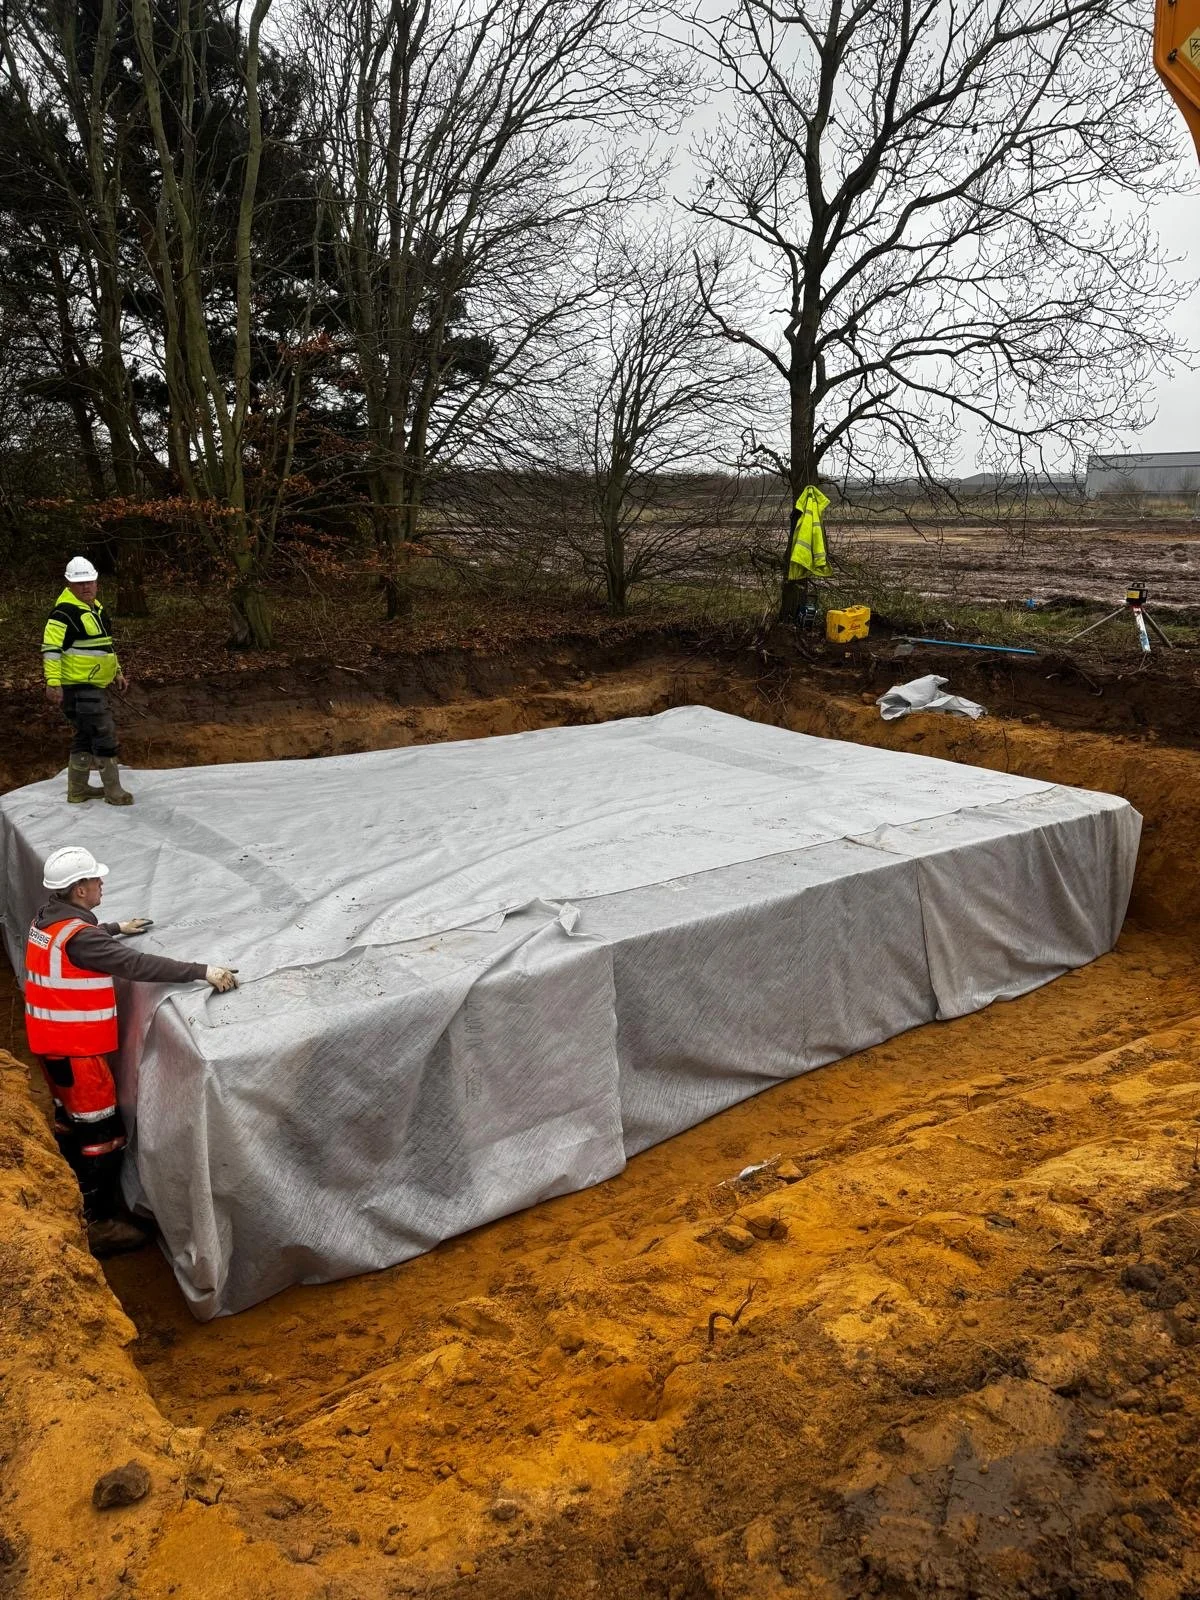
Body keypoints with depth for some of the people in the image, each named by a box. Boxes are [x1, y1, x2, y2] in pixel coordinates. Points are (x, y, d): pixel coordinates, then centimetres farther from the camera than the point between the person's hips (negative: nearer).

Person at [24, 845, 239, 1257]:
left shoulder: (47, 920, 3)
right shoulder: (76, 937, -26)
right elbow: (136, 965, -34)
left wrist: (117, 928, 39)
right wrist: (203, 971, -37)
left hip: (51, 1041, 10)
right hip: (75, 1047, -10)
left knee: (70, 1119, 23)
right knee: (103, 1133, -1)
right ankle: (100, 1223, 7)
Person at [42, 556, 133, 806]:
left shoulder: (96, 609, 15)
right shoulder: (64, 612, -16)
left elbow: (106, 645, 27)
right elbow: (51, 648, -20)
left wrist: (118, 672, 25)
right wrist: (53, 683, -25)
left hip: (93, 686, 10)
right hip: (78, 687, -10)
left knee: (86, 736, 17)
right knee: (104, 734, -8)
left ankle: (77, 790, 27)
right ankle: (114, 792, 0)